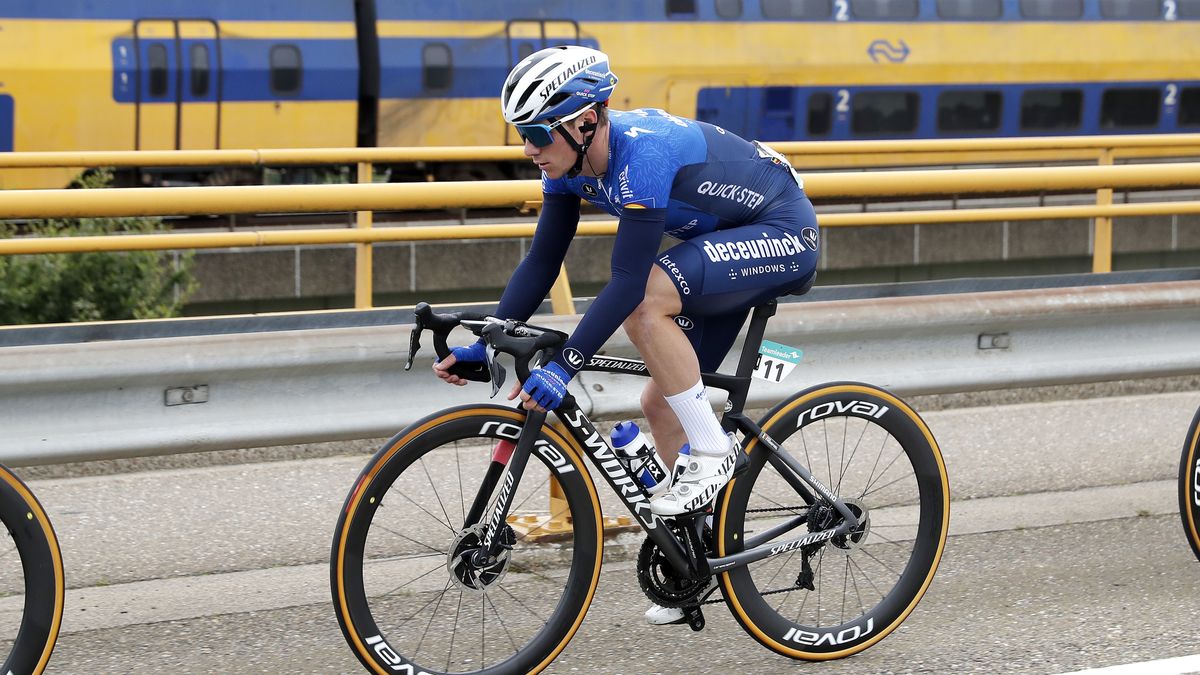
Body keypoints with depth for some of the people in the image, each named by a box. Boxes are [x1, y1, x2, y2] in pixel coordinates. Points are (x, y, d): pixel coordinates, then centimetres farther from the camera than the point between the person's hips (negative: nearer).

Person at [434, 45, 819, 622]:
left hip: (782, 234, -9)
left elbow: (628, 281, -36)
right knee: (662, 404, 7)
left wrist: (562, 367, -39)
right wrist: (484, 345, -9)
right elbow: (542, 261, -1)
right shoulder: (568, 158, -8)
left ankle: (712, 451, -16)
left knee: (646, 303, -31)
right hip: (724, 241, 9)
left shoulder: (643, 152, -33)